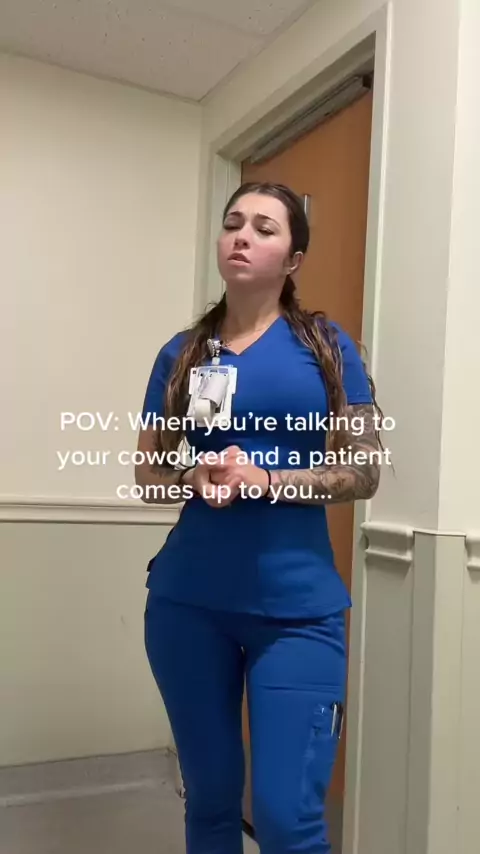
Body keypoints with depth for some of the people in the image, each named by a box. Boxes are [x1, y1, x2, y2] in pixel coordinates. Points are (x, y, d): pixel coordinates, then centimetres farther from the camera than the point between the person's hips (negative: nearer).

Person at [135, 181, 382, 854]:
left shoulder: (325, 345, 0)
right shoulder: (183, 352, 7)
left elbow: (363, 471, -3)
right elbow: (148, 473, 10)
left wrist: (264, 479, -17)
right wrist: (195, 477, -12)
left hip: (298, 608, -2)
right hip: (188, 601, 3)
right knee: (210, 799, 15)